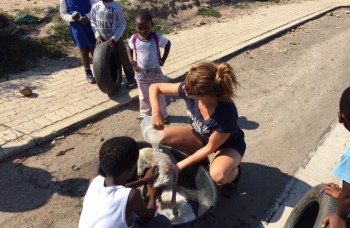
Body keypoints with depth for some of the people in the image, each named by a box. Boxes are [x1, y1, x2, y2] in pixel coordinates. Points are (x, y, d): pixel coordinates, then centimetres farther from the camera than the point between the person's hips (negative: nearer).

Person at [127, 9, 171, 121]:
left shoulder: (157, 38, -16)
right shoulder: (134, 38, -11)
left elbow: (168, 44, 1)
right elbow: (129, 49, 9)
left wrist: (163, 60, -4)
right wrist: (132, 61, -6)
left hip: (155, 73, -1)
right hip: (141, 74, 2)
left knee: (159, 95, 13)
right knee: (143, 97, 16)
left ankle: (163, 115, 30)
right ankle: (144, 115, 34)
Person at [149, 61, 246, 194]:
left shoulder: (227, 113, -39)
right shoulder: (189, 89, -28)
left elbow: (210, 147, -26)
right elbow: (155, 87, -16)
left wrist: (180, 165, -23)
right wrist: (156, 112, -35)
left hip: (229, 145, -5)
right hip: (201, 136, 5)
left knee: (218, 175, -37)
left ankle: (234, 171, 2)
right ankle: (198, 160, 9)